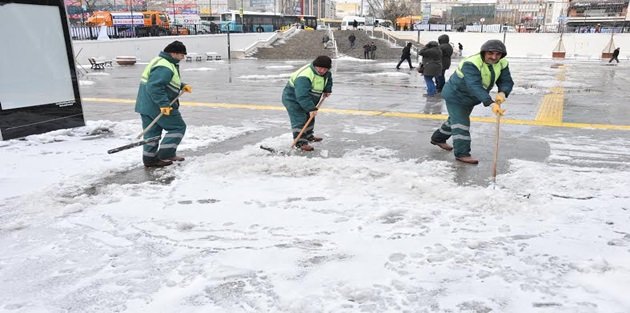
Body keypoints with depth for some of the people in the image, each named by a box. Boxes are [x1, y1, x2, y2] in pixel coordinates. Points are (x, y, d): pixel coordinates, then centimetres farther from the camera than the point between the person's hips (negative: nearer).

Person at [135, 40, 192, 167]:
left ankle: (149, 158, 20)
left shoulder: (162, 62, 15)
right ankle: (165, 154, 2)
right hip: (158, 106, -10)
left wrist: (182, 86, 13)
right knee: (178, 127, 2)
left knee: (152, 131, 14)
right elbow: (155, 87, -29)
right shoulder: (165, 68, -20)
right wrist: (164, 104, -30)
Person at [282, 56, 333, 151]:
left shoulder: (325, 72, -7)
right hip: (292, 98, -9)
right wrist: (311, 108, -43)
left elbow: (328, 79, 18)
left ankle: (308, 136, 40)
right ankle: (300, 142, -18)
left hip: (309, 99, 9)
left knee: (310, 117, 20)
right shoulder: (304, 77, -37)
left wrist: (327, 90, 4)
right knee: (299, 119, -18)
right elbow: (302, 96, -42)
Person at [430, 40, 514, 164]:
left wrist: (502, 93, -39)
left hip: (470, 99, 8)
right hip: (455, 96, -8)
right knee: (461, 123, -12)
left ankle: (438, 138, 44)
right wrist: (490, 103, -58)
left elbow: (507, 81, -14)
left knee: (455, 120, 23)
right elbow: (475, 86, -47)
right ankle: (462, 153, -1)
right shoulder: (471, 64, -36)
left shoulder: (502, 64, -13)